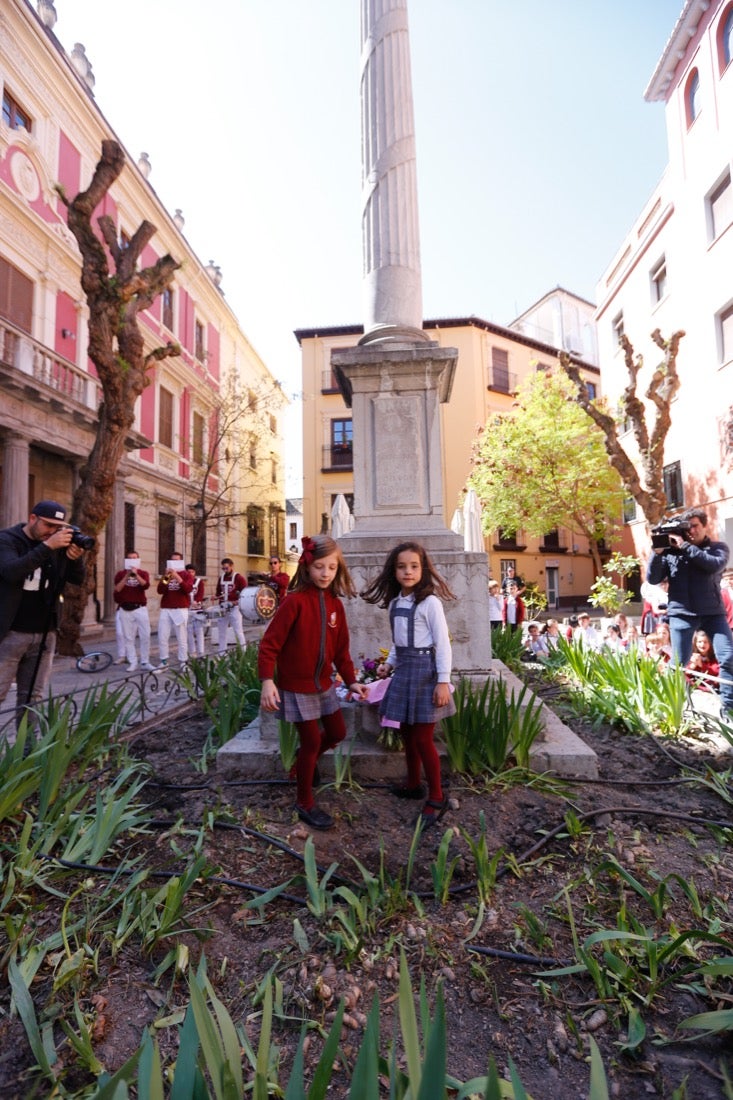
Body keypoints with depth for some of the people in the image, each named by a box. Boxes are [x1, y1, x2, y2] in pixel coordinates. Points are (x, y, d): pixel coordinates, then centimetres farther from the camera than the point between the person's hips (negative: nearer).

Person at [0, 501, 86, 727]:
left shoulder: (58, 545, 6)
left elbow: (77, 579, 6)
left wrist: (75, 558, -14)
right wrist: (47, 546, -30)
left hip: (44, 633, 4)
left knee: (33, 696, 9)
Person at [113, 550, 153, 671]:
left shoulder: (143, 573, 7)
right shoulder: (120, 574, 7)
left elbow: (146, 585, -12)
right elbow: (117, 589, -8)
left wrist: (136, 575, -21)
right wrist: (127, 576, -14)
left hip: (140, 608, 0)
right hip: (125, 610, 0)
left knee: (145, 636, -2)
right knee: (128, 637, 3)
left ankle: (145, 662, 7)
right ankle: (132, 662, 10)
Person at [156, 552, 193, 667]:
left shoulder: (186, 574, 7)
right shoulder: (166, 574, 15)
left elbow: (188, 589, -11)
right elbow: (160, 591, 2)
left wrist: (177, 577, -17)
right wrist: (166, 577, -10)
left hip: (180, 609, -3)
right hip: (165, 609, 3)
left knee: (182, 637, -3)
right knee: (162, 637, 0)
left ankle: (183, 662, 3)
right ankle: (163, 661, 10)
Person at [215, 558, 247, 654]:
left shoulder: (239, 578, -5)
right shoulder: (221, 578, 13)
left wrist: (238, 601, -22)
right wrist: (218, 597, 3)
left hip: (234, 608, -6)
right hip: (223, 609, 6)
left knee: (238, 631, -6)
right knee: (222, 631, 11)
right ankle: (222, 654, 20)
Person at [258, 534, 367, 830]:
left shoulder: (336, 605, 1)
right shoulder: (295, 601, -18)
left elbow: (341, 648, 8)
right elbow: (270, 642, -19)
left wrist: (351, 680, 6)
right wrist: (267, 680, -26)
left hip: (324, 683, 7)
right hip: (297, 686, -6)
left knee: (337, 734, 16)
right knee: (312, 741, 3)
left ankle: (303, 760, 43)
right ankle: (305, 803, 24)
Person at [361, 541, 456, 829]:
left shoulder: (430, 602, -14)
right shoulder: (394, 603, 7)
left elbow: (443, 643, -14)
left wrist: (443, 681, -16)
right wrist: (389, 663, 8)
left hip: (424, 670, -7)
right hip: (403, 670, 7)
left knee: (423, 738, 0)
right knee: (407, 733, 16)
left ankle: (436, 798, 16)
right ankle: (413, 784, 36)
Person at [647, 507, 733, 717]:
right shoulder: (671, 551, 5)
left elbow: (715, 565, -15)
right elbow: (652, 579, 0)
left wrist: (685, 546, -17)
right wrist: (656, 552, -11)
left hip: (713, 612, 1)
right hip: (681, 613, -1)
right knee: (679, 663, 2)